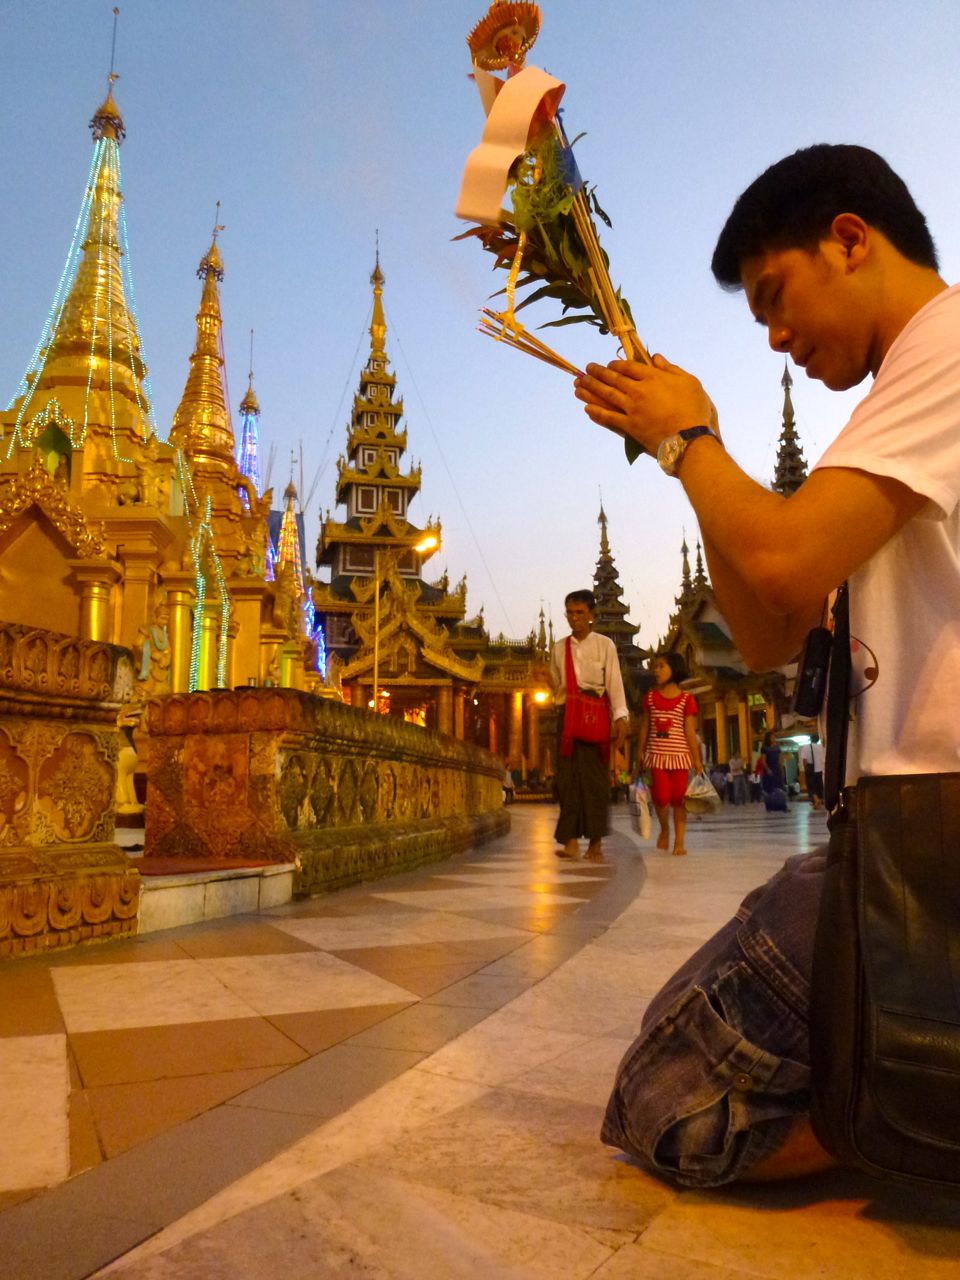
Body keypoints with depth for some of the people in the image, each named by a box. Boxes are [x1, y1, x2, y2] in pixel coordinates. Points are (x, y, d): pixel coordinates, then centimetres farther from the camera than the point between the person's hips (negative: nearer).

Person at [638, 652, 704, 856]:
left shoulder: (686, 699, -3)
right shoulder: (650, 697, 6)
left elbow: (690, 731, -3)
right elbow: (645, 726, 10)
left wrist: (697, 759, -4)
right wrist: (641, 752, 9)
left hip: (679, 755, -2)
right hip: (657, 755, 2)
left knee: (678, 799, 1)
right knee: (661, 797, -5)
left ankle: (679, 841, 10)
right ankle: (664, 829, 23)